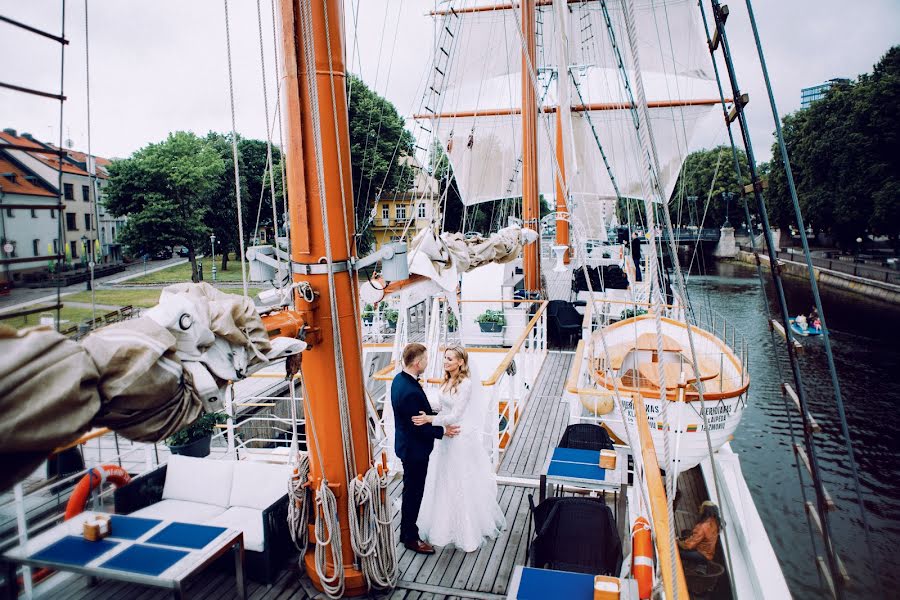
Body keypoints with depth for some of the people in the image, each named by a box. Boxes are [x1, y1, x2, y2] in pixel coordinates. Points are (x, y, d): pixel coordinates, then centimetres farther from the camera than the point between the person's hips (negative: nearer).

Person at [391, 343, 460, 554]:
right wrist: (443, 431, -16)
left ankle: (407, 529, 45)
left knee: (411, 490, 26)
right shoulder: (410, 392, -33)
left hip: (407, 444, 10)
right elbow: (419, 425, -26)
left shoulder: (400, 379, -1)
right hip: (414, 449, -10)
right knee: (413, 492, 8)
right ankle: (410, 537, 25)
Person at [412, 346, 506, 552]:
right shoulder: (447, 381, 4)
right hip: (445, 436, 8)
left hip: (460, 438, -8)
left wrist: (430, 419, -30)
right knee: (444, 482, 17)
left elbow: (455, 415, -23)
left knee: (462, 484, 4)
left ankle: (469, 532, 20)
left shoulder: (466, 384, -20)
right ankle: (447, 524, 35)